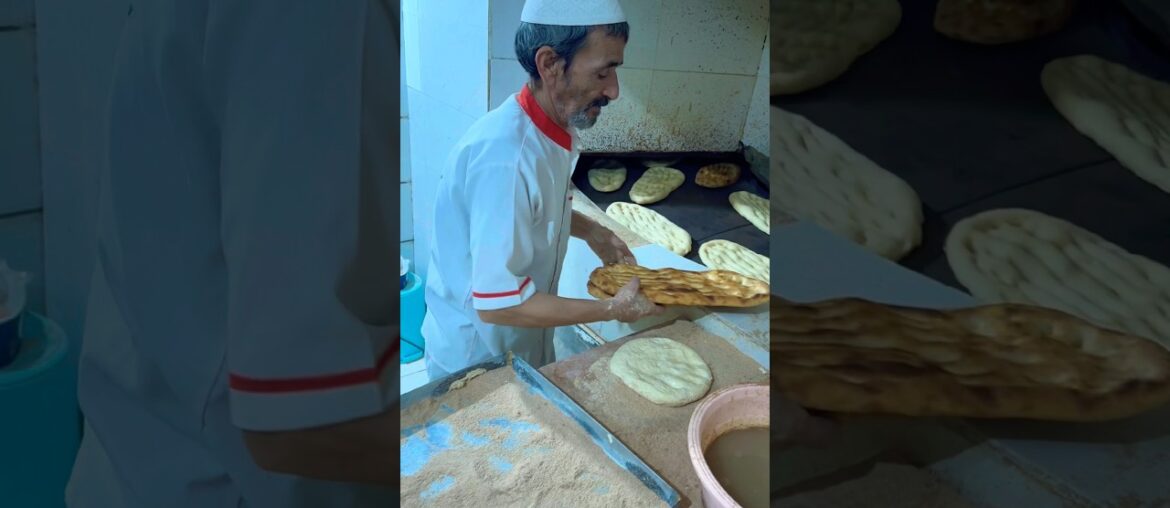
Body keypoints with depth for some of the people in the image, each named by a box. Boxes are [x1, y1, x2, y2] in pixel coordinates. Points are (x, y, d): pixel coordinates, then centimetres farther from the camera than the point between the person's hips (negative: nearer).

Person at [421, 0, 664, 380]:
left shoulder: (552, 131, -3)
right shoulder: (505, 156, -33)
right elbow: (498, 303, -31)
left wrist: (589, 230, 2)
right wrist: (613, 310, -22)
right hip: (475, 359, -8)